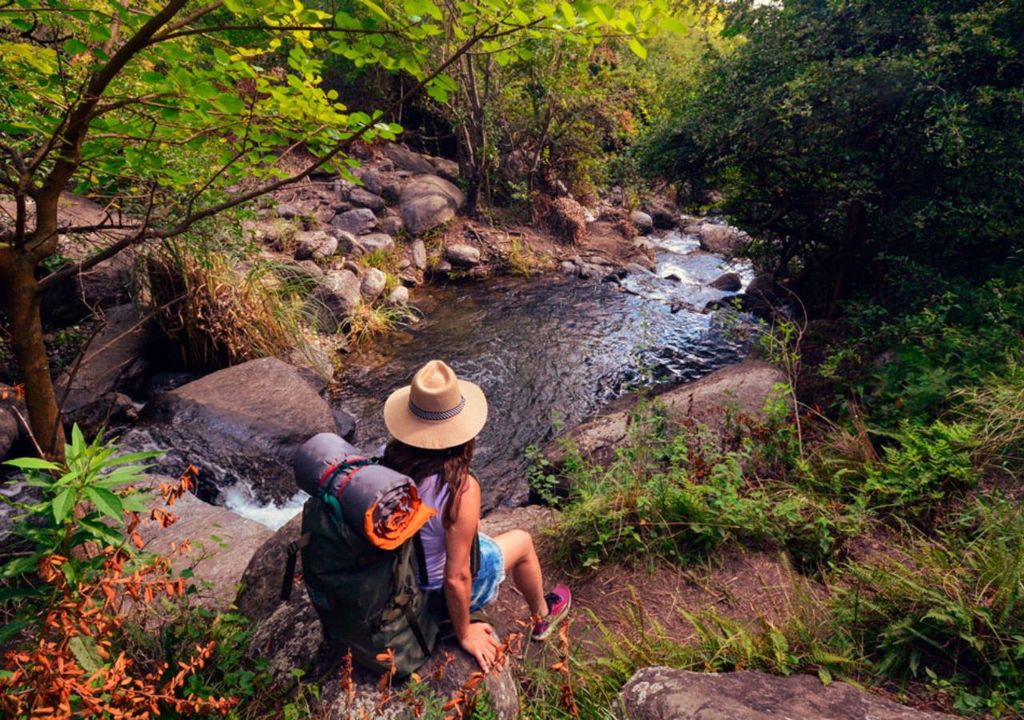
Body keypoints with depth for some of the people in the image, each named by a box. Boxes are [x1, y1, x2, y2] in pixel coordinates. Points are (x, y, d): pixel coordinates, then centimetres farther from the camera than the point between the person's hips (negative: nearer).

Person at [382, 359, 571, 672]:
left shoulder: (392, 455, -21)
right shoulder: (461, 489, -37)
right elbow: (456, 578, -29)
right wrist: (464, 634, -11)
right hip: (438, 588, -5)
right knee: (522, 541, 18)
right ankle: (542, 616, 48)